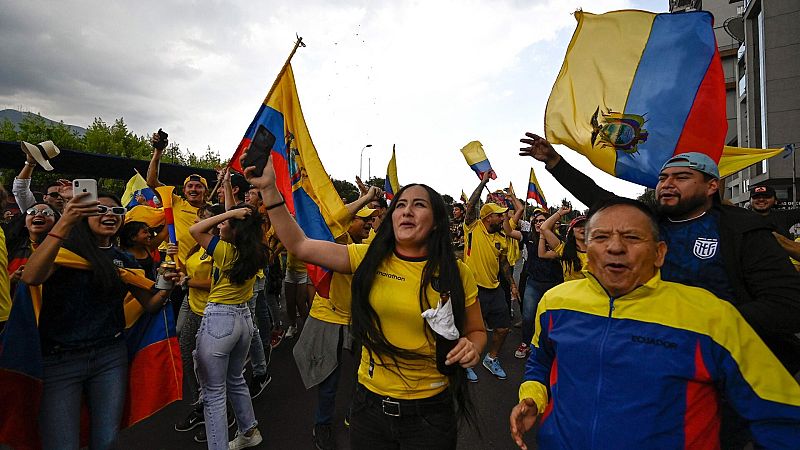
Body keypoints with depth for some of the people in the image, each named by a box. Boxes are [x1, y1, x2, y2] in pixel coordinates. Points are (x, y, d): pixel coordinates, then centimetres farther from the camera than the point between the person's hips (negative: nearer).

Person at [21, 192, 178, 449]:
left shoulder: (125, 261, 9)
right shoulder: (65, 248, -4)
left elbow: (151, 304, 11)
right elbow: (31, 278, -25)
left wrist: (166, 289, -11)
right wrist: (64, 223, -32)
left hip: (111, 356, 4)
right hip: (59, 358, -4)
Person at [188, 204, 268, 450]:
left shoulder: (226, 251, -19)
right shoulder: (255, 253, 0)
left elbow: (195, 229, -12)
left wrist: (230, 213, -16)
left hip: (219, 320, -8)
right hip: (243, 317, 8)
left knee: (214, 392, 4)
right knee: (236, 380, 25)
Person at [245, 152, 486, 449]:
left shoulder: (457, 275, -7)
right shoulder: (369, 259, -4)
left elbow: (476, 331, 6)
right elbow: (298, 245, -4)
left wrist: (473, 347, -16)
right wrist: (269, 189, -9)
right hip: (370, 404, 2)